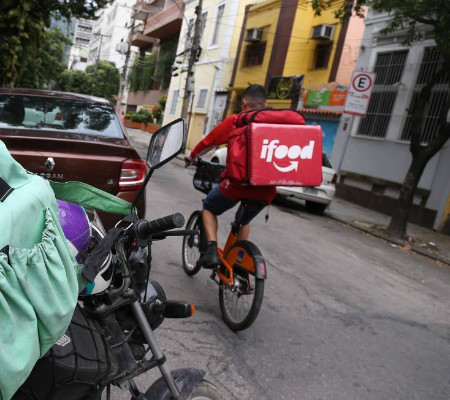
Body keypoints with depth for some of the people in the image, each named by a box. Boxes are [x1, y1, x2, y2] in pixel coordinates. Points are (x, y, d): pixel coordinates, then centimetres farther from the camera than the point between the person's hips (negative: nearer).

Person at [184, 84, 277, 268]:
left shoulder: (235, 120, 4)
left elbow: (209, 141, 12)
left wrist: (191, 156, 29)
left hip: (239, 182, -4)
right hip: (267, 188, 4)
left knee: (209, 208, 23)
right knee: (243, 222, 31)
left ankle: (212, 250, 6)